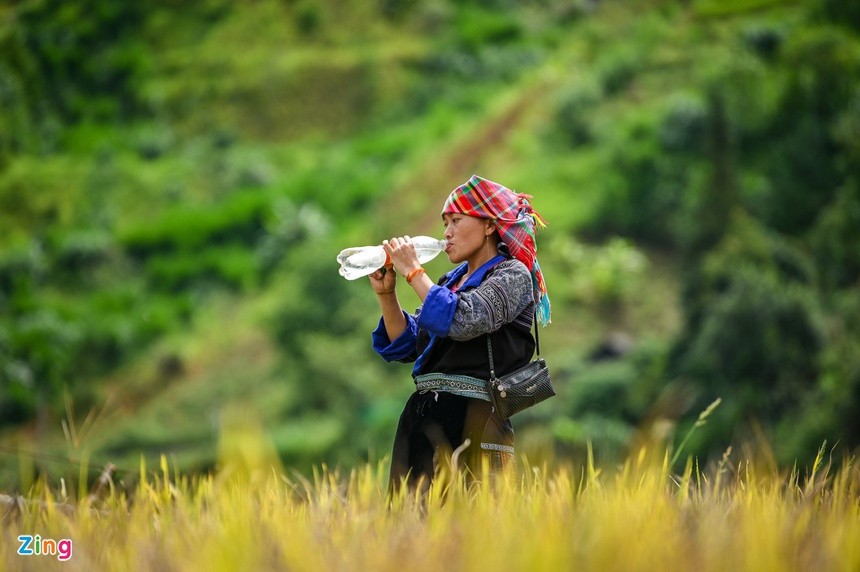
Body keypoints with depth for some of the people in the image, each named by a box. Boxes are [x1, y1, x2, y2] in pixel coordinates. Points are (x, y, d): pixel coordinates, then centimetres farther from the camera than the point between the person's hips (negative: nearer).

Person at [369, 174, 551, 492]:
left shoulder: (513, 275, -1)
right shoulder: (450, 281, 21)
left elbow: (462, 321, -18)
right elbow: (405, 345, 19)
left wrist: (413, 271, -9)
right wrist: (386, 293, 5)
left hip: (471, 421, -7)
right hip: (420, 416, 7)